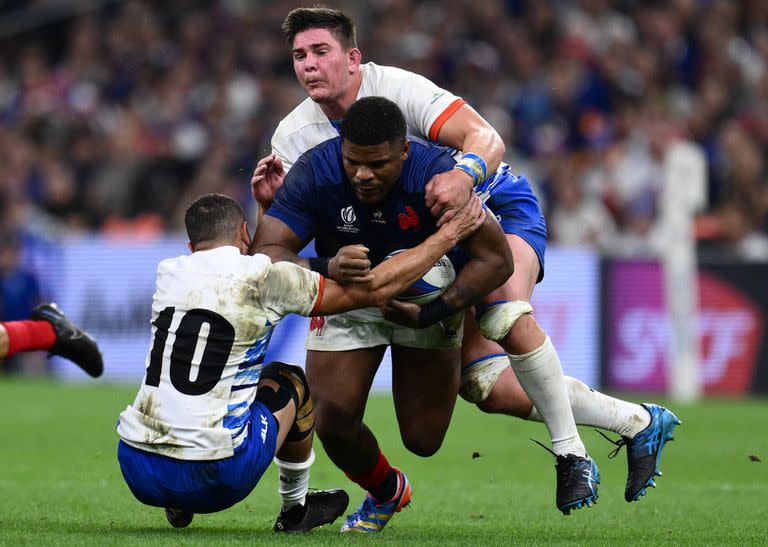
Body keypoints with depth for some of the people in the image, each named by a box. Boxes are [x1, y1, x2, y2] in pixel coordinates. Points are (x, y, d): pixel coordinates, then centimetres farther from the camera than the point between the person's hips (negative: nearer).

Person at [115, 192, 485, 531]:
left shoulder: (167, 273, 10)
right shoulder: (264, 278, -3)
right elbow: (374, 289, 4)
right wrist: (449, 234, 13)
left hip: (137, 472, 4)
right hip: (216, 479, -4)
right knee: (288, 383, 25)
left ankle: (177, 508, 29)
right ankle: (295, 510, 39)